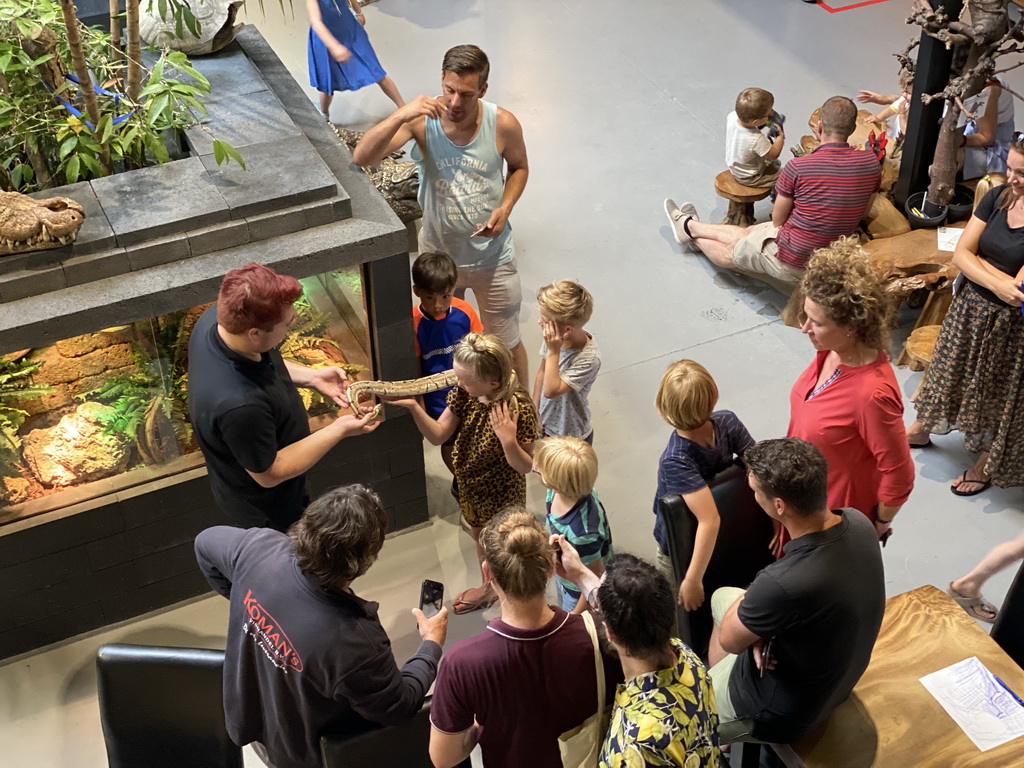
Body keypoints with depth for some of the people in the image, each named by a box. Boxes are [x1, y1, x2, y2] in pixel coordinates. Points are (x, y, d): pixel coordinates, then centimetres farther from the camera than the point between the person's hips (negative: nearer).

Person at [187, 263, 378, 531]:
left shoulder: (216, 318, -24)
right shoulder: (238, 405, -47)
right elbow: (269, 474, -29)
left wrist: (311, 377, -9)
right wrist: (339, 430, -26)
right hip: (266, 508, -7)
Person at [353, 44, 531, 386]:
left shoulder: (504, 124, -18)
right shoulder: (422, 119, -19)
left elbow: (519, 167, 4)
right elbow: (361, 157, -28)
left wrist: (505, 207, -15)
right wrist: (401, 115, -41)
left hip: (492, 255, -1)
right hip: (439, 254, 1)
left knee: (507, 344, 15)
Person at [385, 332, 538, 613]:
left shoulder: (519, 409, -36)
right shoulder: (465, 393, -19)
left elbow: (525, 467, -25)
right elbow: (438, 435, -10)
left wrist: (508, 440, -44)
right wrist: (413, 407, -25)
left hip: (503, 495, -6)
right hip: (471, 486, 6)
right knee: (480, 537, 30)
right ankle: (488, 587, 58)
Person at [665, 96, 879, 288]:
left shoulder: (797, 167, -24)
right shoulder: (870, 163, -11)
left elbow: (778, 220, -9)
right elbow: (863, 213, 5)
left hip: (792, 265, -6)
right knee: (746, 234, 28)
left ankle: (688, 226, 51)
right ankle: (691, 227, 49)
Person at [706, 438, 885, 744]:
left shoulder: (782, 584, -42)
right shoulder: (858, 523, -19)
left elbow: (730, 640, -20)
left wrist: (749, 596, -2)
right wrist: (761, 627, -13)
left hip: (784, 710, -7)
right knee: (722, 597, 27)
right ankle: (714, 681, 44)